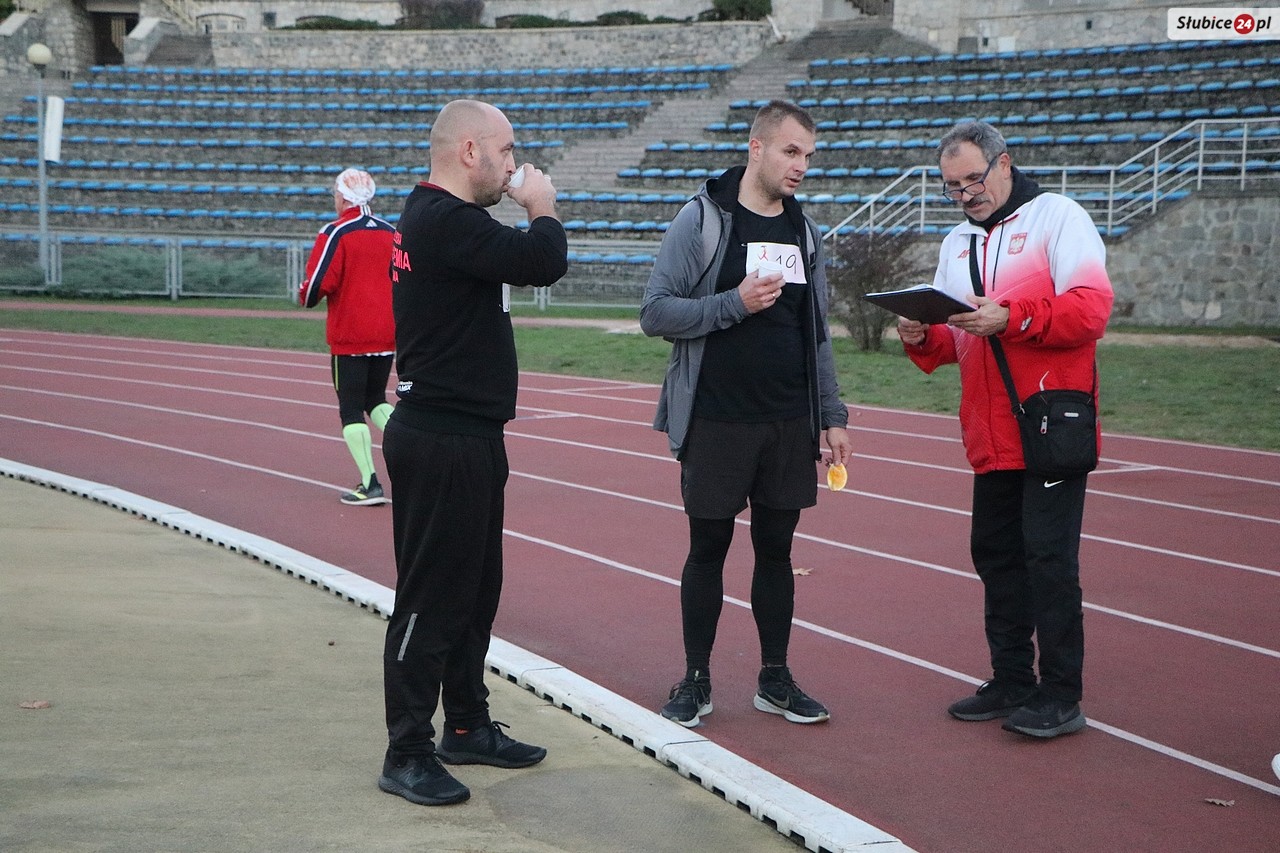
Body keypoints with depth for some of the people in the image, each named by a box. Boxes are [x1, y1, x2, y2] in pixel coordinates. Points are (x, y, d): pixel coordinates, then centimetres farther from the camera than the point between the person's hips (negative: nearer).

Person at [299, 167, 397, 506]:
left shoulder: (335, 233, -12)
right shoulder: (390, 232, 5)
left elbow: (317, 286, -16)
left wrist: (305, 297, 6)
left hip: (349, 336, -5)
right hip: (387, 335, 5)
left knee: (351, 409, 3)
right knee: (376, 400, 21)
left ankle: (369, 485, -3)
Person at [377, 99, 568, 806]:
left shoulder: (433, 217, 16)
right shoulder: (446, 221, -20)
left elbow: (522, 262, 20)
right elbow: (542, 263, -26)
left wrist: (531, 215, 6)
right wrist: (543, 210, -9)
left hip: (467, 436, 11)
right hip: (442, 442, -11)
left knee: (475, 588, 18)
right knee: (431, 596, -4)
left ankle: (467, 725, 30)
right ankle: (407, 755, 3)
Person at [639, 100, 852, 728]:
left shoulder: (804, 232, 11)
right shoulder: (702, 219, -5)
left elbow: (817, 336, 15)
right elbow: (655, 313, -10)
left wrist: (833, 416, 10)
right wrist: (734, 303, -19)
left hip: (789, 427, 4)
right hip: (716, 423, -4)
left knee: (776, 548, 10)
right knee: (708, 548, 4)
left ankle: (774, 678, 21)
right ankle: (695, 682, 16)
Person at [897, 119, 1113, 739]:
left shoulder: (1057, 217, -3)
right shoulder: (956, 243, 18)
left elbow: (1090, 310, -15)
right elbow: (954, 340, 18)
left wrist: (1010, 317, -25)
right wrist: (923, 338, -4)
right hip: (991, 435, 7)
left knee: (1049, 558, -7)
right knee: (996, 554, 12)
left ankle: (1061, 695, -1)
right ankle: (1012, 683, 22)